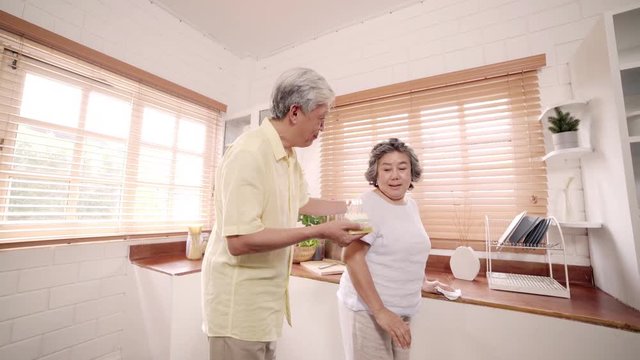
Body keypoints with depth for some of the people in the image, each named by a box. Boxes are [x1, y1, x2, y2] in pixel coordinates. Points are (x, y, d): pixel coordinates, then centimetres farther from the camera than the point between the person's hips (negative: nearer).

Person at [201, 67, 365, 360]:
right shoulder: (249, 153, -24)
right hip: (239, 298, -8)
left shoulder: (289, 156, 5)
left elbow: (303, 203, 18)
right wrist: (320, 232, -25)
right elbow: (239, 240, -29)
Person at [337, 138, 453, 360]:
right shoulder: (367, 205, -19)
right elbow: (352, 257, -24)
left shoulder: (411, 205, 5)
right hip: (367, 309, -7)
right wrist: (380, 311, -24)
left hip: (402, 310, 7)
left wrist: (423, 283, 26)